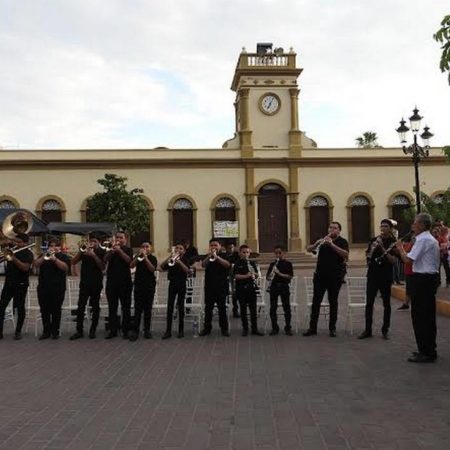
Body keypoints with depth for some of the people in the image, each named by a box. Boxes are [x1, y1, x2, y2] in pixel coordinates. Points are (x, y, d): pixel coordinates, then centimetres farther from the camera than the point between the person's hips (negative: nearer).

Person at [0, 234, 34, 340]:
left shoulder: (28, 254, -6)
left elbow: (25, 268, -21)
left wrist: (13, 258, -27)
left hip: (21, 285, -5)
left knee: (20, 308, 3)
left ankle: (18, 332, 14)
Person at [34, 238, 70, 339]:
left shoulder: (63, 257, 6)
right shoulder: (43, 255, 16)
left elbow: (65, 268, -11)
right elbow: (36, 265, 0)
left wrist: (54, 259, -20)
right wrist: (44, 256, -14)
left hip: (58, 288, -3)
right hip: (43, 287, 3)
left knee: (56, 311, 0)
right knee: (44, 311, 3)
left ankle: (55, 331, 8)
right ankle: (46, 331, 10)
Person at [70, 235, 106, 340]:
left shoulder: (101, 252, 3)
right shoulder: (84, 250, 9)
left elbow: (102, 267, -11)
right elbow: (73, 262, 1)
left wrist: (93, 255, -19)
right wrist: (80, 251, -13)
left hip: (96, 284, -2)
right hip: (84, 283, 2)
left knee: (95, 308, 4)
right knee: (80, 307, -3)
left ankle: (92, 331, 11)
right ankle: (79, 331, 1)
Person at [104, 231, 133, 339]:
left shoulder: (127, 249, 5)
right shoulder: (111, 249, 12)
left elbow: (128, 260, -13)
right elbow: (105, 259, -6)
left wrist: (119, 250, -18)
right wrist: (112, 249, -20)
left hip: (125, 282, -2)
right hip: (111, 282, 2)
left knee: (126, 307, 1)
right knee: (112, 307, 5)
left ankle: (125, 330, 7)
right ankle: (113, 330, 10)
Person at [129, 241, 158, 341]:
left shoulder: (153, 258, 5)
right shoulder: (138, 257, 9)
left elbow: (152, 269, -12)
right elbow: (131, 266, -7)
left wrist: (145, 257, -16)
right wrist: (139, 255, -17)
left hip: (150, 286, 0)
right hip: (139, 286, 0)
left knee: (148, 309, 4)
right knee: (137, 309, -4)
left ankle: (147, 330, 11)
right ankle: (134, 331, -5)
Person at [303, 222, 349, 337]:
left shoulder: (342, 242, 2)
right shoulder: (322, 239, 13)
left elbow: (345, 254, -17)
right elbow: (308, 249, 6)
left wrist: (332, 244, -26)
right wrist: (316, 244, -16)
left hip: (335, 277, -3)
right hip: (320, 275, 3)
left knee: (333, 302, 3)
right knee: (316, 301, 1)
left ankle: (332, 328, 12)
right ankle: (312, 328, 6)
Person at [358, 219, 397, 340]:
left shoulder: (393, 243, -2)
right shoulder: (374, 240, 7)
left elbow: (393, 261, -11)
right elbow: (368, 256, 3)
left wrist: (383, 248, -19)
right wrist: (374, 247, -14)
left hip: (386, 277, -2)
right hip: (372, 276, 2)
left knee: (386, 304, 6)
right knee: (369, 303, 1)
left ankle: (385, 330, 15)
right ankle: (368, 330, 6)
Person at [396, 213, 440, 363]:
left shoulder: (423, 240, -17)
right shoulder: (432, 240, 16)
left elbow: (407, 259, -20)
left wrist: (400, 248, -3)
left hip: (422, 280, -10)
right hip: (431, 278, 10)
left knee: (419, 316, -5)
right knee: (428, 315, 15)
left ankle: (426, 353, -1)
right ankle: (429, 349, 24)